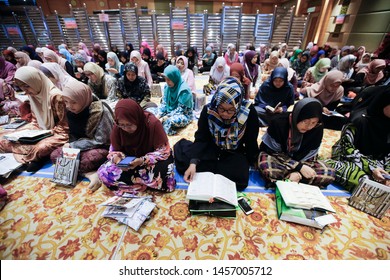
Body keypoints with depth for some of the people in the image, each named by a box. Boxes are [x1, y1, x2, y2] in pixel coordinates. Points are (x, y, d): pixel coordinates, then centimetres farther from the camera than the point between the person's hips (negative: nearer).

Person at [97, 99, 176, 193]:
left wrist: (143, 160, -35)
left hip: (152, 159, -3)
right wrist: (116, 157, -26)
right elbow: (114, 150, -1)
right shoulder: (117, 127, -16)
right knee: (103, 172, -18)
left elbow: (163, 151, -21)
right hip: (130, 160, 4)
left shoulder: (153, 123, -27)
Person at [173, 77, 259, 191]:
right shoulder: (208, 110, -19)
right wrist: (193, 162, -31)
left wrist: (248, 164, -4)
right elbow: (201, 138, -18)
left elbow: (251, 142, -8)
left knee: (240, 177, -29)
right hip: (211, 149, 1)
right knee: (180, 148, -17)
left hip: (235, 154, 0)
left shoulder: (249, 112, -21)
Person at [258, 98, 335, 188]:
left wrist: (297, 172, -28)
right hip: (273, 154, -5)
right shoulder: (279, 122, -26)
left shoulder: (317, 129, -16)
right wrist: (299, 167, -27)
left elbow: (309, 156, -9)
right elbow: (275, 152, -18)